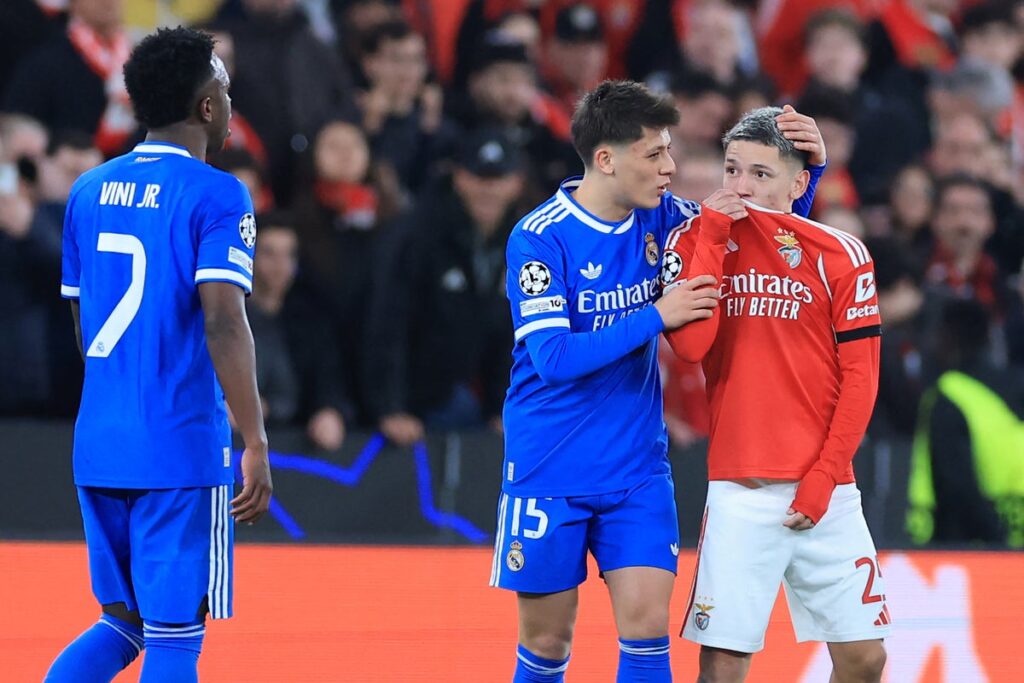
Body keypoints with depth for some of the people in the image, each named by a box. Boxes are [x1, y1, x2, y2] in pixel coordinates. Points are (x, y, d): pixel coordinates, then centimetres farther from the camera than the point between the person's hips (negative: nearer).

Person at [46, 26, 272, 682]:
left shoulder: (89, 191, 11)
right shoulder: (216, 196, -9)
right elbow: (223, 321, -19)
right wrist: (256, 444, -18)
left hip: (99, 449, 6)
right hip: (182, 453, -6)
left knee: (124, 623, 18)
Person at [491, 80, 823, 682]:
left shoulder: (660, 217, 1)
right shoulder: (539, 239, -14)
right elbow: (554, 358, -23)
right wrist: (657, 316, -23)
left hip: (638, 469, 4)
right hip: (551, 470, -4)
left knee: (648, 623, -8)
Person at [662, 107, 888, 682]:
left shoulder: (839, 255, 1)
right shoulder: (696, 241, 3)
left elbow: (860, 378, 0)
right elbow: (691, 345, -12)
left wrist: (823, 479, -6)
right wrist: (712, 235, -11)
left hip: (825, 494, 1)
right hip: (739, 495, -1)